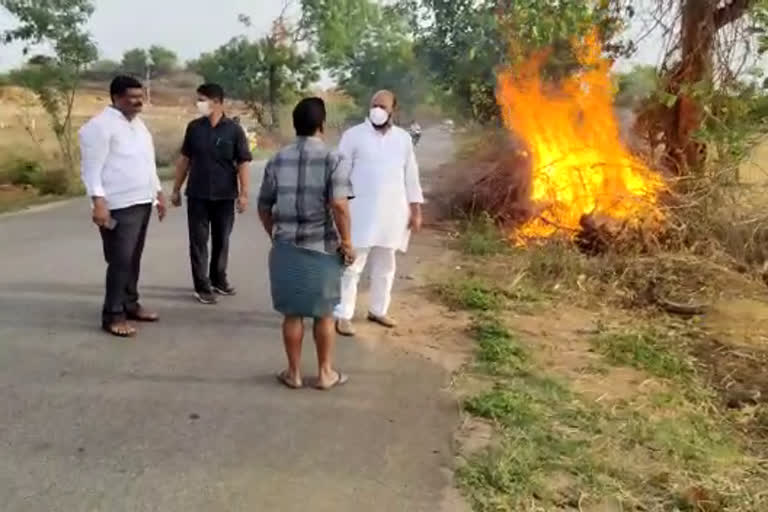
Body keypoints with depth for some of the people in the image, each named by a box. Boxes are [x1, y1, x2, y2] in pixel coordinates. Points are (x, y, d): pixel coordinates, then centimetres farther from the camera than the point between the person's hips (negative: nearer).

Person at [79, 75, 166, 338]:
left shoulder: (138, 123, 16)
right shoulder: (100, 126, -11)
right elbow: (91, 167, -15)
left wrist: (158, 192, 22)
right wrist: (98, 202, -23)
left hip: (142, 203, 8)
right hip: (119, 206, -8)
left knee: (133, 259, 15)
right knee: (120, 261, -7)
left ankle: (130, 304, 26)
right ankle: (113, 316, 2)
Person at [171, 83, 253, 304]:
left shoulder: (233, 129, -6)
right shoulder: (194, 127, 2)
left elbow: (243, 163, -5)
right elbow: (185, 159, 10)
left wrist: (244, 193, -11)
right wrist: (176, 189, 9)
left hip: (224, 195, -1)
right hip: (197, 194, 1)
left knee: (221, 240, 11)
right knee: (198, 240, 1)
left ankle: (219, 279, 29)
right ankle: (202, 286, 8)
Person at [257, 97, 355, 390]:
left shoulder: (277, 161, 6)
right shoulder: (333, 160, -9)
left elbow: (264, 206, 11)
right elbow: (339, 205, -20)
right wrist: (346, 241, -9)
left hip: (286, 246, 3)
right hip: (322, 247, -3)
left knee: (293, 313, 11)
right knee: (324, 313, 10)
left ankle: (293, 373, 19)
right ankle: (325, 373, 20)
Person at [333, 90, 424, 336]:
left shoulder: (403, 138, 7)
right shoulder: (353, 135, -5)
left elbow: (411, 175, 10)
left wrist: (416, 210, 8)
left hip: (392, 213, 4)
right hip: (361, 212, -4)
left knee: (385, 266, 14)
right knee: (352, 265, -2)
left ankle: (378, 310, 28)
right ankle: (343, 315, 5)